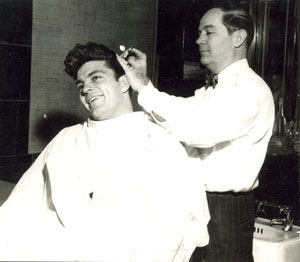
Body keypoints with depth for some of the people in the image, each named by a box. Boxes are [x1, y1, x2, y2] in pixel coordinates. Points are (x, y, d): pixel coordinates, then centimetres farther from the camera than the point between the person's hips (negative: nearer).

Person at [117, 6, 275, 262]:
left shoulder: (251, 89, -14)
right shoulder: (209, 92, 13)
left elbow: (200, 130, -28)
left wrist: (144, 88, -25)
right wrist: (143, 81, -6)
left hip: (225, 210, -7)